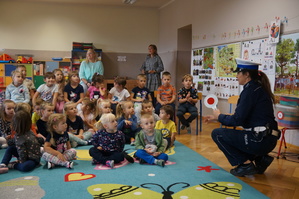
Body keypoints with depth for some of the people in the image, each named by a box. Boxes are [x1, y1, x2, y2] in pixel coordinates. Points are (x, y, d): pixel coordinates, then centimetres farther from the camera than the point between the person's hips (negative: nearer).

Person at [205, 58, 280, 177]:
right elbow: (241, 117, 19)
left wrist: (219, 116, 2)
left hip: (260, 140, -10)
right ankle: (260, 159, 17)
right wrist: (216, 118, 20)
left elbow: (237, 120, -17)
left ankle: (246, 164, 0)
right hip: (268, 140, 10)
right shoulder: (258, 88, 14)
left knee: (217, 134, -2)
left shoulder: (251, 90, -15)